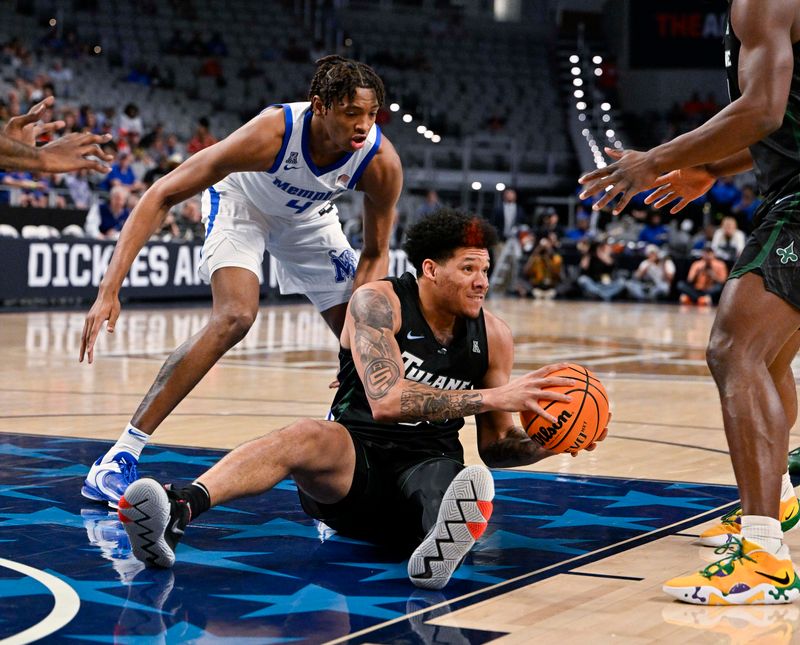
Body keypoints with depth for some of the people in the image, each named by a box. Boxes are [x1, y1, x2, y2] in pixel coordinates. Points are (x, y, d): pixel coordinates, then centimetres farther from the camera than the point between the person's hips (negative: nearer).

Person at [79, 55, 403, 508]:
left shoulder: (382, 162, -30)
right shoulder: (272, 133, -40)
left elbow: (376, 253, -13)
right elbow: (163, 195, -37)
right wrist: (110, 290, -43)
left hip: (309, 218, 5)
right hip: (241, 203, -5)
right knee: (235, 318, -28)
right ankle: (120, 457, -26)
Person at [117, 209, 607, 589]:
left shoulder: (493, 336, 7)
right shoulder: (379, 303, -7)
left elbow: (495, 444, 14)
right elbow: (387, 399, -23)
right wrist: (494, 397, -25)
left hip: (428, 469, 3)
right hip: (354, 461, -3)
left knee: (467, 481, -35)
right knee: (314, 436, -38)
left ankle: (440, 545, -73)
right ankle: (179, 509, -62)